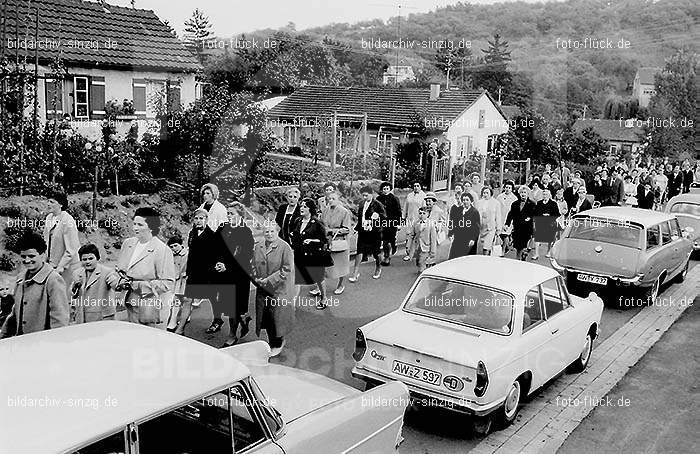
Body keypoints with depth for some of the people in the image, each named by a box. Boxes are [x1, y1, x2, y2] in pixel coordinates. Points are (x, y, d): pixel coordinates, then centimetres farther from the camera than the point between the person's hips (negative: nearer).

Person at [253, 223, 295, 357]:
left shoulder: (284, 247, -11)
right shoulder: (258, 247, 6)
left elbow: (286, 269, -14)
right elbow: (254, 265, 16)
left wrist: (269, 280, -17)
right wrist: (256, 278, -3)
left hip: (279, 289, -5)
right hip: (262, 289, 5)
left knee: (276, 317, 1)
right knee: (264, 316, 12)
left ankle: (277, 344, 19)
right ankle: (271, 341, 29)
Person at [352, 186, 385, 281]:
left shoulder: (378, 205, -8)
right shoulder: (361, 205, 9)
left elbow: (384, 217, -8)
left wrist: (378, 216, -24)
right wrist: (357, 227, 11)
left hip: (374, 232, -4)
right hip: (362, 232, 4)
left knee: (376, 252, 11)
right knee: (359, 252, -1)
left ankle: (378, 269, 35)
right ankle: (356, 272, 3)